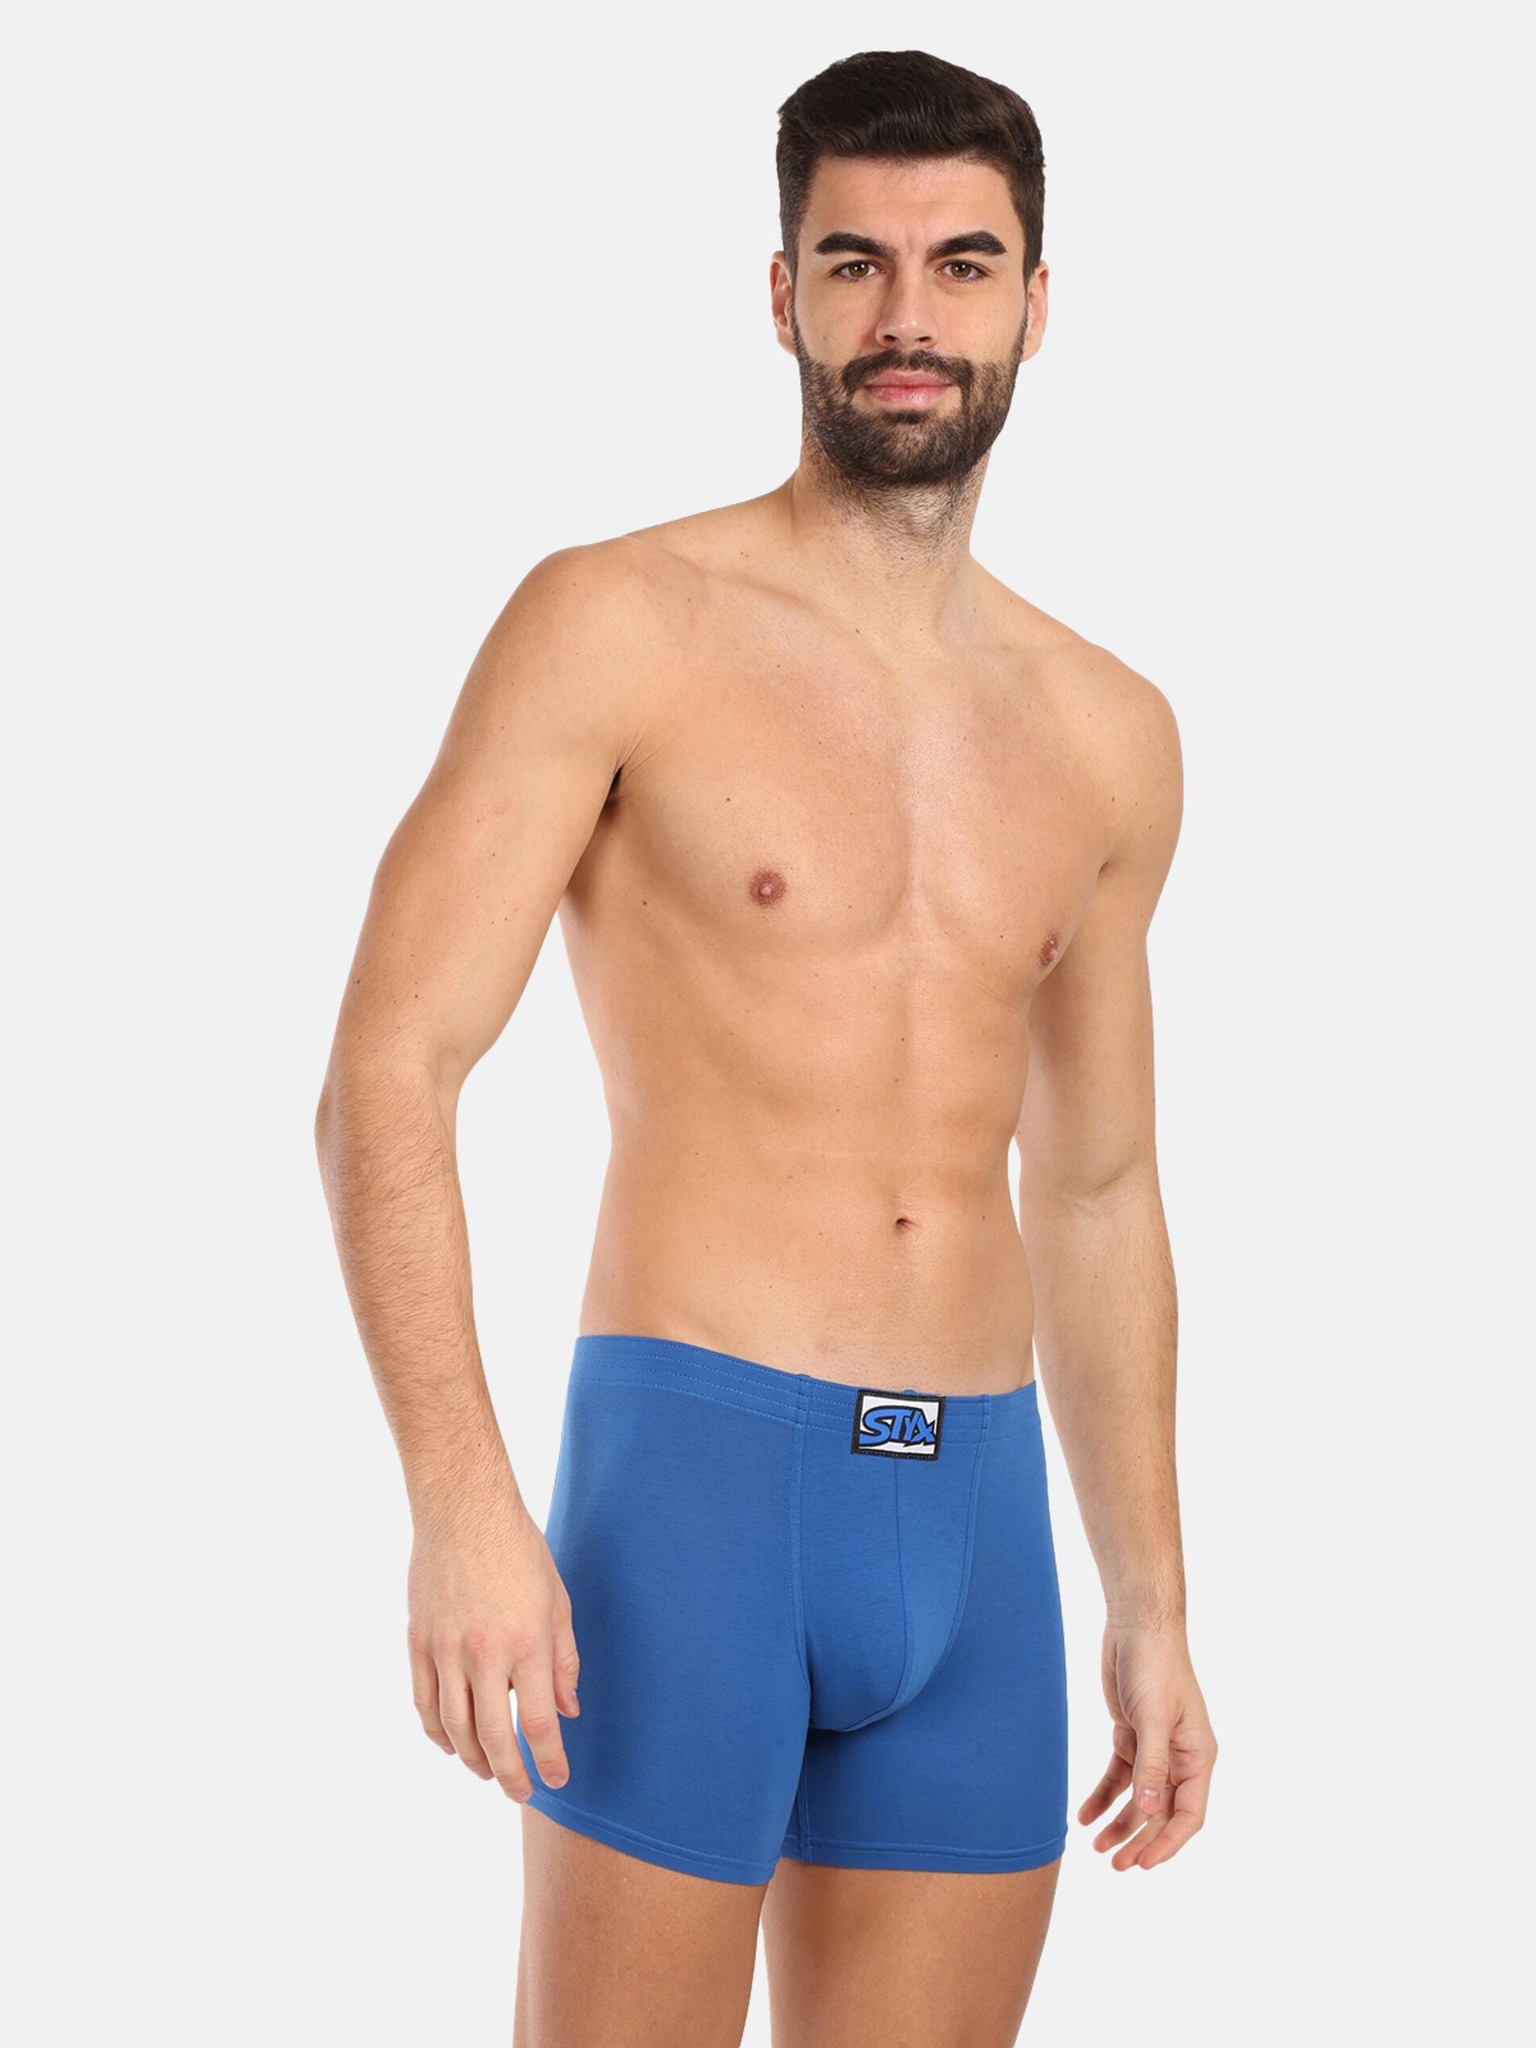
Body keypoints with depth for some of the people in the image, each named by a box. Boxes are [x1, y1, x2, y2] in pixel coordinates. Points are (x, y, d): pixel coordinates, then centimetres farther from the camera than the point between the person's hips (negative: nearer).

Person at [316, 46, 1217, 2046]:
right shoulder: (618, 626, -3)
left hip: (982, 1514, 5)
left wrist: (1152, 1604, 17)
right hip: (694, 1458, -5)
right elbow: (385, 1078, -9)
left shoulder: (1110, 735, 13)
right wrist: (461, 1501, -21)